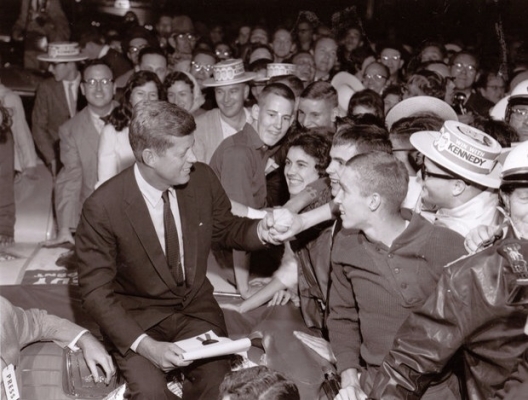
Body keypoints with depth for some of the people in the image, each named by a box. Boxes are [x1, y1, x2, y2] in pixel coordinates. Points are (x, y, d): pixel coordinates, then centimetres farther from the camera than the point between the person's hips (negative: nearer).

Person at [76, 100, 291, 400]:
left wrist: (261, 231, -13)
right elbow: (96, 291, -16)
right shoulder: (103, 207, -22)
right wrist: (143, 344, -27)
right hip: (137, 315, -2)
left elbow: (226, 229, 10)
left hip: (195, 305, 3)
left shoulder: (202, 178, -10)